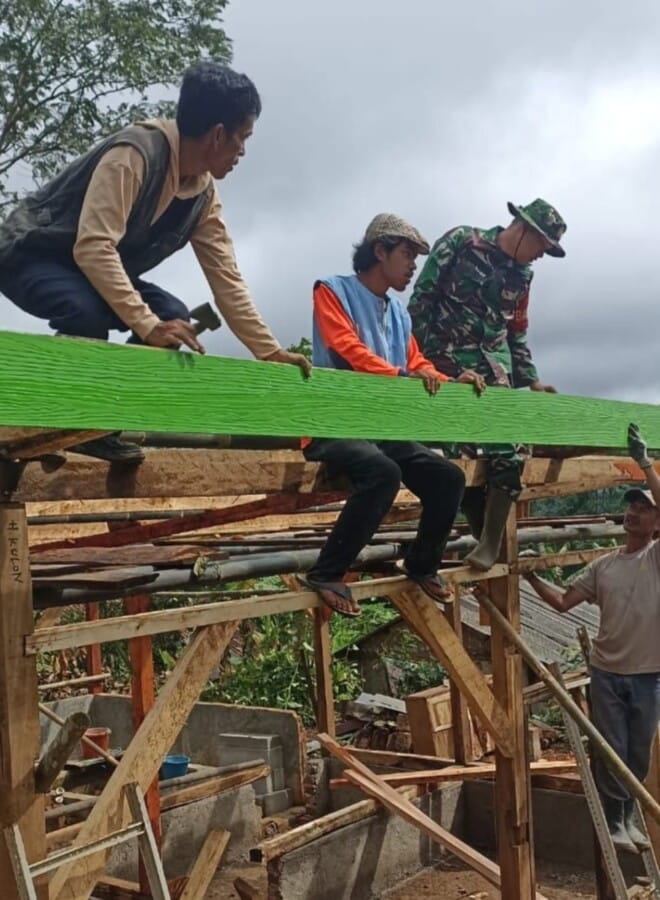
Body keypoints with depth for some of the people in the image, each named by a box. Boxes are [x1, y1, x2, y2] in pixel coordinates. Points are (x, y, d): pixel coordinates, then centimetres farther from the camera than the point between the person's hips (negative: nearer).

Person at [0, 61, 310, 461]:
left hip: (96, 271, 8)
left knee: (174, 315, -11)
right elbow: (93, 248, -38)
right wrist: (148, 325, -44)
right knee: (88, 311, -37)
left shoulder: (205, 194, -3)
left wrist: (271, 352, -10)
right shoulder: (135, 153, -29)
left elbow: (227, 278, -3)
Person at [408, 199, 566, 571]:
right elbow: (423, 298, -6)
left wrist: (531, 380, 15)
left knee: (508, 455, -9)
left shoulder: (521, 275, 14)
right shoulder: (460, 242, -3)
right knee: (461, 456, -4)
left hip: (495, 371, 5)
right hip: (446, 364, -4)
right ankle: (489, 541, 8)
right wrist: (419, 358, -12)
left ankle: (492, 543, 1)